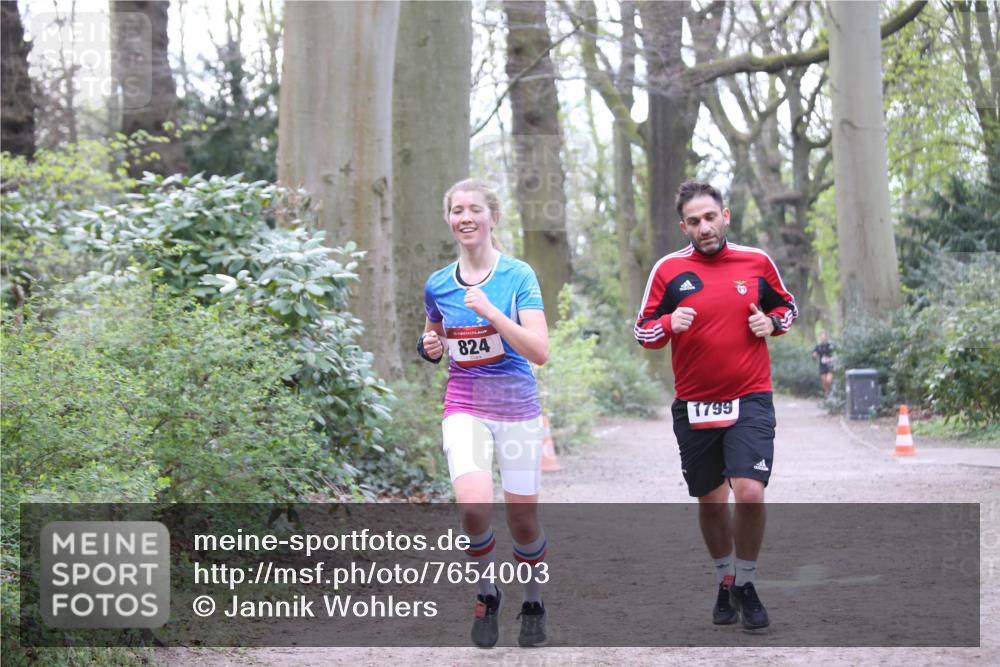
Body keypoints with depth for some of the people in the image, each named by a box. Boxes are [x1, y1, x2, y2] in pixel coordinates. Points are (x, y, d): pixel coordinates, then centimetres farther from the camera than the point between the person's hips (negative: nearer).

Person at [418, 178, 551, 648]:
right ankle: (487, 592, 3)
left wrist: (492, 313, -25)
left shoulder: (518, 276, -7)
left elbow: (540, 352, -16)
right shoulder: (437, 286, 4)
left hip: (517, 408, -1)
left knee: (522, 519, 4)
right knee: (474, 506, -22)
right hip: (465, 408, 1)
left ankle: (534, 603, 30)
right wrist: (429, 348, -1)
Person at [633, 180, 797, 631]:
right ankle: (725, 581, 31)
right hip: (694, 405, 1)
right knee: (710, 501, 10)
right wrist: (670, 324, -17)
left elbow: (786, 306, 18)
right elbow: (643, 331, 4)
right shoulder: (669, 269, -1)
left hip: (750, 401, -1)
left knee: (750, 494, -16)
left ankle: (746, 584, 4)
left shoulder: (757, 262, 2)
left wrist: (771, 322, -4)